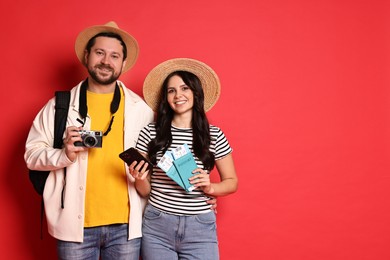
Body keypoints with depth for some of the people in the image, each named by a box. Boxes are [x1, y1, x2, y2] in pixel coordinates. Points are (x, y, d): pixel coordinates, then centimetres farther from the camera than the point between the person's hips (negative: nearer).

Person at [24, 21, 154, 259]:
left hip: (126, 225, 1)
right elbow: (32, 153, 2)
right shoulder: (60, 105, -1)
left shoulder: (141, 109, 2)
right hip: (76, 224, 0)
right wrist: (65, 155, -15)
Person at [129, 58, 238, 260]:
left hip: (200, 229, 0)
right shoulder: (150, 133, -2)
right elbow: (145, 191, 5)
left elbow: (232, 182, 7)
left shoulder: (214, 135, -2)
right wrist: (140, 179, -16)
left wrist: (209, 188, -12)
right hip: (156, 227, 0)